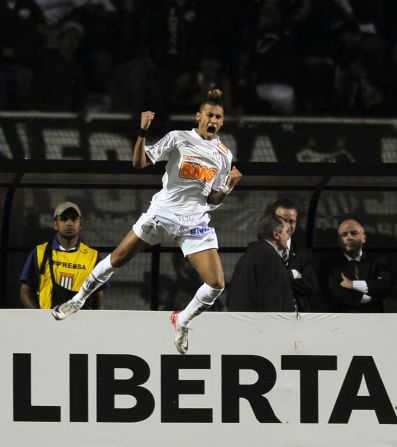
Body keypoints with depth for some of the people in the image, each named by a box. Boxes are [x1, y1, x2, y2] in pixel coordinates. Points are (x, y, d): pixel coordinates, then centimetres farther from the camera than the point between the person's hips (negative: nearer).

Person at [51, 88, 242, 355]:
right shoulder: (179, 138, -5)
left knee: (217, 284, -11)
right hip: (163, 211, -2)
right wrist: (143, 132, -22)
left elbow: (212, 200, 8)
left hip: (195, 222, 2)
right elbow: (140, 163, -7)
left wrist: (230, 186, -11)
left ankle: (182, 321, 15)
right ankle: (79, 300, 29)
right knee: (118, 259, 6)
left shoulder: (224, 155, 4)